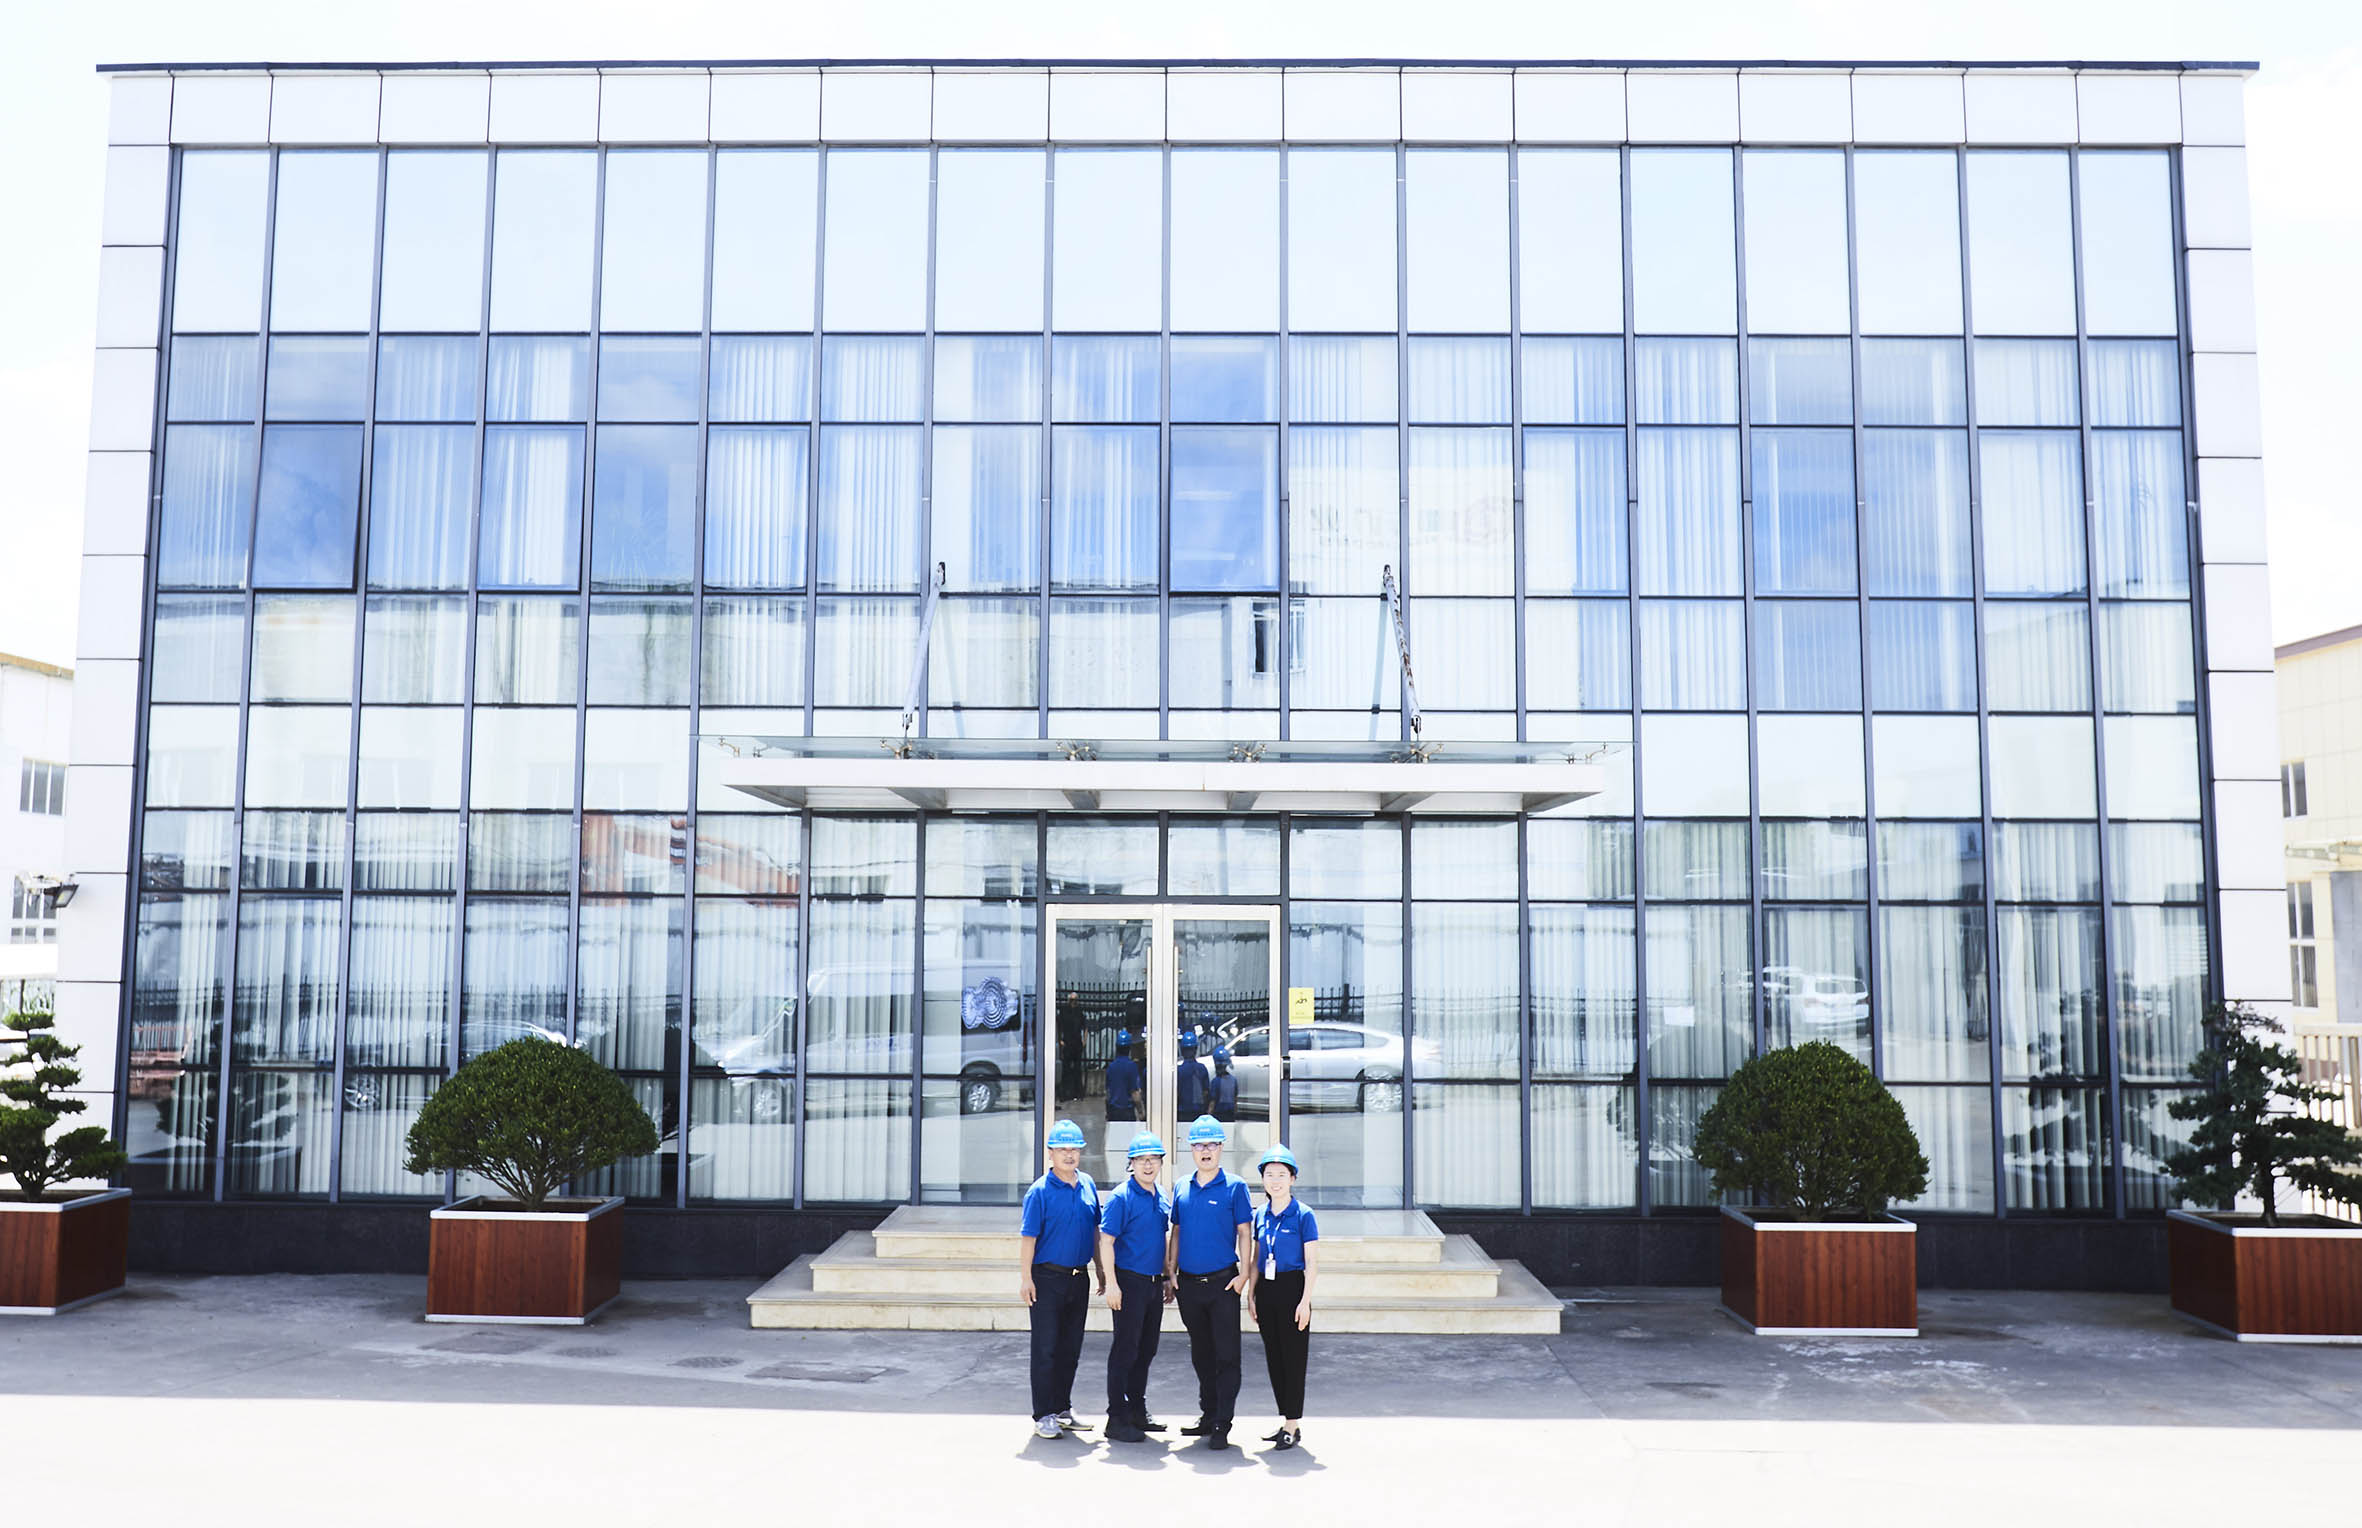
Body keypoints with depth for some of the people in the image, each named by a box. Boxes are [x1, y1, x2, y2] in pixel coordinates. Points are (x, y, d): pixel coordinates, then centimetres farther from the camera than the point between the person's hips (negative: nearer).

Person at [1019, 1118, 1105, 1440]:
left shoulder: (1088, 1185, 8)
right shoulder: (1040, 1190, -10)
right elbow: (1028, 1236, -11)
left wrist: (1100, 1269, 16)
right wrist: (1026, 1278, -15)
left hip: (1078, 1278, 6)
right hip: (1047, 1278, -6)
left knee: (1071, 1348, 13)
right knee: (1046, 1349, -1)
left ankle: (1062, 1408, 24)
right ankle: (1043, 1416, 6)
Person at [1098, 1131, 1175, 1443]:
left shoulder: (1163, 1196, 10)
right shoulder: (1121, 1197, -12)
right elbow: (1106, 1241, -14)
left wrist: (1169, 1277, 18)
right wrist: (1112, 1284, -18)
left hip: (1154, 1283, 7)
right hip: (1129, 1281, -7)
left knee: (1146, 1349, 15)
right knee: (1125, 1350, -3)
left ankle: (1137, 1411, 27)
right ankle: (1117, 1420, 4)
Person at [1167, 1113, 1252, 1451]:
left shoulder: (1234, 1186, -3)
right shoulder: (1181, 1188, 9)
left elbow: (1244, 1232, -3)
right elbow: (1177, 1232, 14)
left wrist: (1243, 1273, -11)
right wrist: (1171, 1271, 8)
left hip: (1222, 1283, -4)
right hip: (1189, 1283, 4)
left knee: (1226, 1355, -4)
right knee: (1201, 1355, 14)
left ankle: (1222, 1425, 0)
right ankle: (1208, 1416, 25)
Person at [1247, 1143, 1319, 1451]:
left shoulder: (1302, 1215, -8)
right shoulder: (1261, 1215, 8)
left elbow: (1312, 1263, -8)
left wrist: (1305, 1301, -13)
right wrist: (1251, 1295, 10)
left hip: (1292, 1289, -6)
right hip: (1266, 1290, 6)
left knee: (1293, 1357, -1)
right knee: (1273, 1357, 10)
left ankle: (1293, 1425, 6)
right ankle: (1286, 1421, 20)